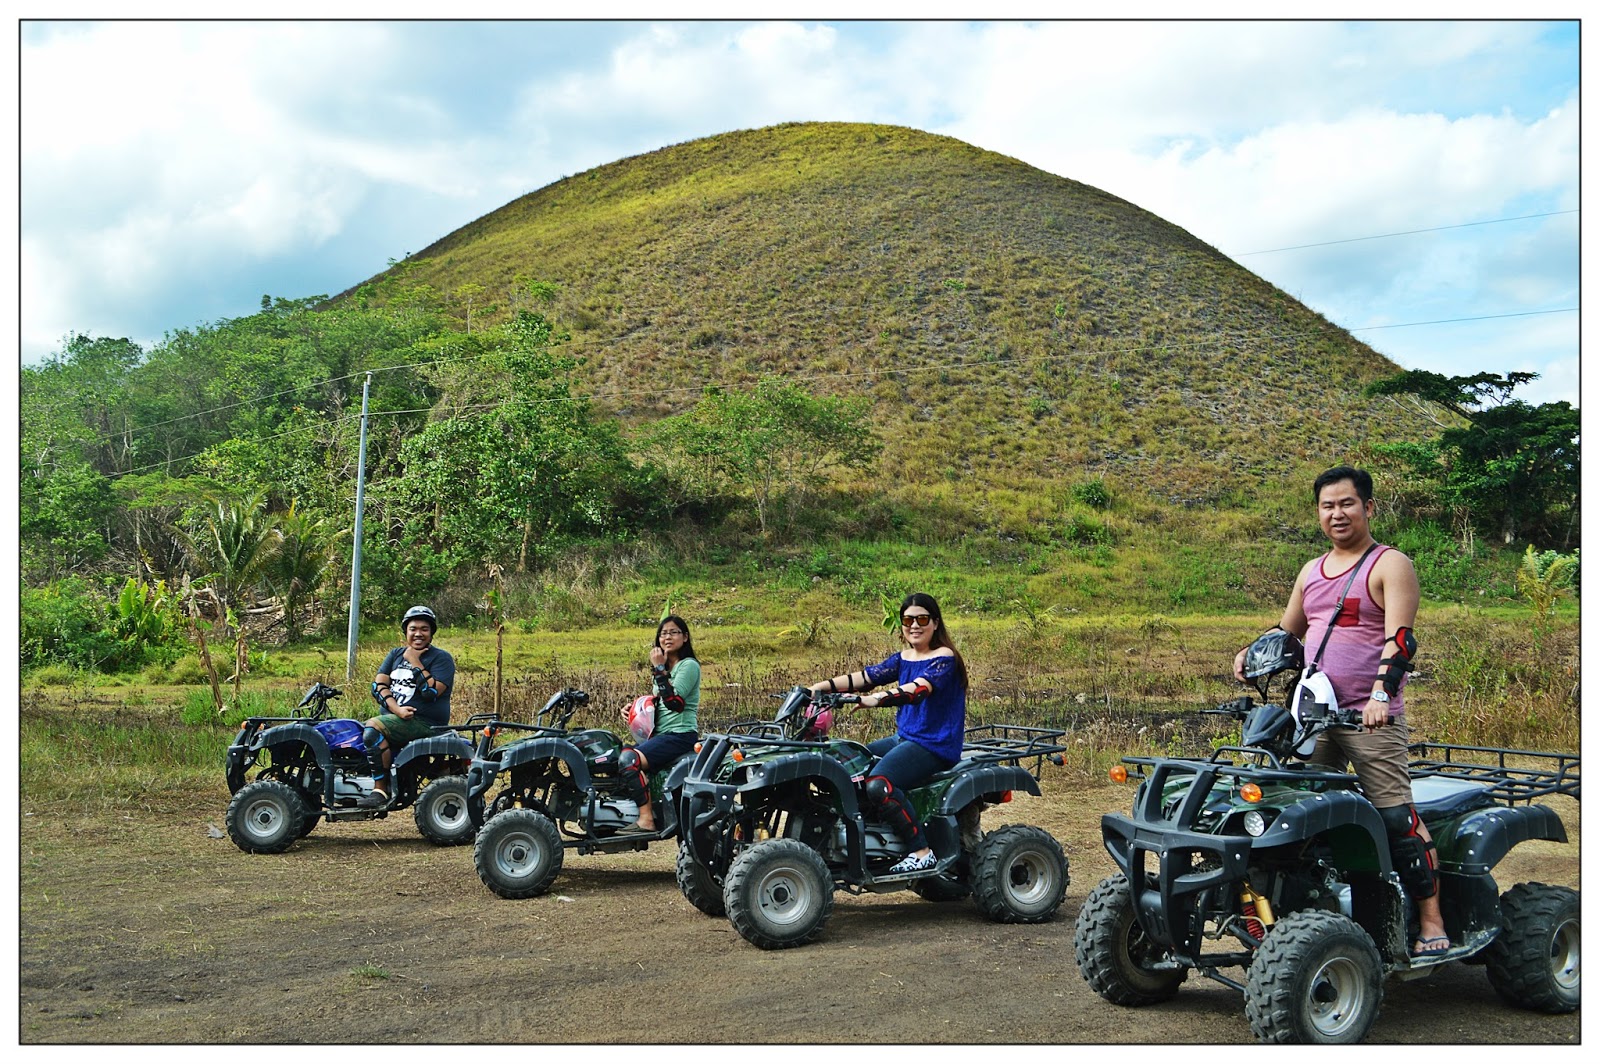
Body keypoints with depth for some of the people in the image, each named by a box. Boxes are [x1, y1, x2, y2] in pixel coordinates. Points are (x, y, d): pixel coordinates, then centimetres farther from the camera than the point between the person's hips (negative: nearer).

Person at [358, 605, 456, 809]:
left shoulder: (441, 658, -1)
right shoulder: (396, 654, 17)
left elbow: (432, 692, -17)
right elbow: (378, 684, 3)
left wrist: (415, 662, -12)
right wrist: (397, 709, -13)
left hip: (425, 722, -7)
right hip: (393, 717, 7)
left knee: (373, 727, -27)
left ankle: (380, 791, -26)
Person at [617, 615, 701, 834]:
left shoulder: (689, 666, -6)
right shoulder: (665, 667, 21)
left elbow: (674, 702, -20)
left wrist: (659, 669, -18)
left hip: (681, 734, -9)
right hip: (660, 733, 9)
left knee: (629, 759, -28)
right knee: (617, 756, -10)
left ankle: (646, 821, -29)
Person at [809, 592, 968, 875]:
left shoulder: (944, 658, -10)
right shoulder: (902, 658, 14)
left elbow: (918, 689, -28)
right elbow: (865, 677, 5)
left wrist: (876, 699, -43)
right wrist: (822, 687, -8)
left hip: (934, 746, -9)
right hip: (903, 739, 9)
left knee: (878, 785, -30)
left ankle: (921, 852, -21)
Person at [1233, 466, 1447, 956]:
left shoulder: (1390, 565, -2)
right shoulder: (1311, 572, 19)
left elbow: (1399, 638, -14)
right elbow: (1287, 633, 28)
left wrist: (1380, 694, -29)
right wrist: (1250, 653, 8)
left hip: (1371, 718, -6)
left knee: (1397, 816, -11)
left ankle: (1431, 923, -4)